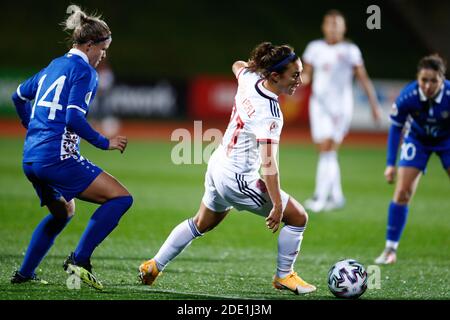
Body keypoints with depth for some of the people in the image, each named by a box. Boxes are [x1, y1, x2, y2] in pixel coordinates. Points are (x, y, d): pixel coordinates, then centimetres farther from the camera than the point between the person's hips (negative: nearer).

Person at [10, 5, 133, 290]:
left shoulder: (55, 66, 19)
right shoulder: (84, 71, -7)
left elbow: (19, 96, 32)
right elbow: (74, 118, -19)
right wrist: (105, 143, -11)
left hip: (31, 159, 10)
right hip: (57, 157, -10)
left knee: (63, 213, 31)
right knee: (121, 198, -8)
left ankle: (24, 273, 30)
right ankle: (80, 260, -14)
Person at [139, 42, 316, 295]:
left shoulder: (249, 78, -7)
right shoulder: (270, 114, -29)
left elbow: (238, 65, 19)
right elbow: (268, 163, -31)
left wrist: (259, 63, 34)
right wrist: (277, 205, -29)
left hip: (218, 167, 9)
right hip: (238, 180, -9)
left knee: (202, 224, 31)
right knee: (298, 217, 3)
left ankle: (154, 266, 39)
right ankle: (284, 276, 18)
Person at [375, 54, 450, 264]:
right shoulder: (408, 96, -31)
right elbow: (396, 127, -14)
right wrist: (390, 164, -16)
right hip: (417, 139, 0)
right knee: (402, 193, -7)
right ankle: (390, 249, 2)